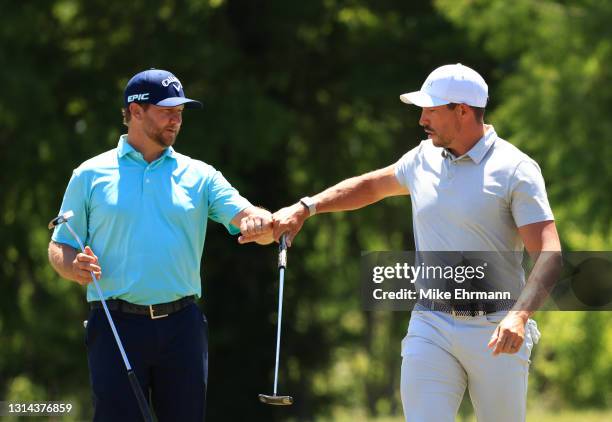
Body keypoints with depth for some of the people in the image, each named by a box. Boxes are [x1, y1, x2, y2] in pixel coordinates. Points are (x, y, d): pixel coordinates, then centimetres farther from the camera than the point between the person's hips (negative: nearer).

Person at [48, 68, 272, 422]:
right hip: (116, 326, -2)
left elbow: (248, 218, -1)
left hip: (182, 326, 2)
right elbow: (59, 246, 9)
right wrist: (73, 267, -13)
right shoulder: (91, 175, 8)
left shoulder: (200, 176, 11)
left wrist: (261, 222, -25)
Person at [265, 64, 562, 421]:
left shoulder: (515, 170, -8)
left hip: (496, 333, -4)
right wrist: (305, 207, 21)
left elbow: (549, 254, -16)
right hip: (431, 328, 4)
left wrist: (520, 314, -31)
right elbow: (372, 185, 31)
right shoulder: (424, 158, 10)